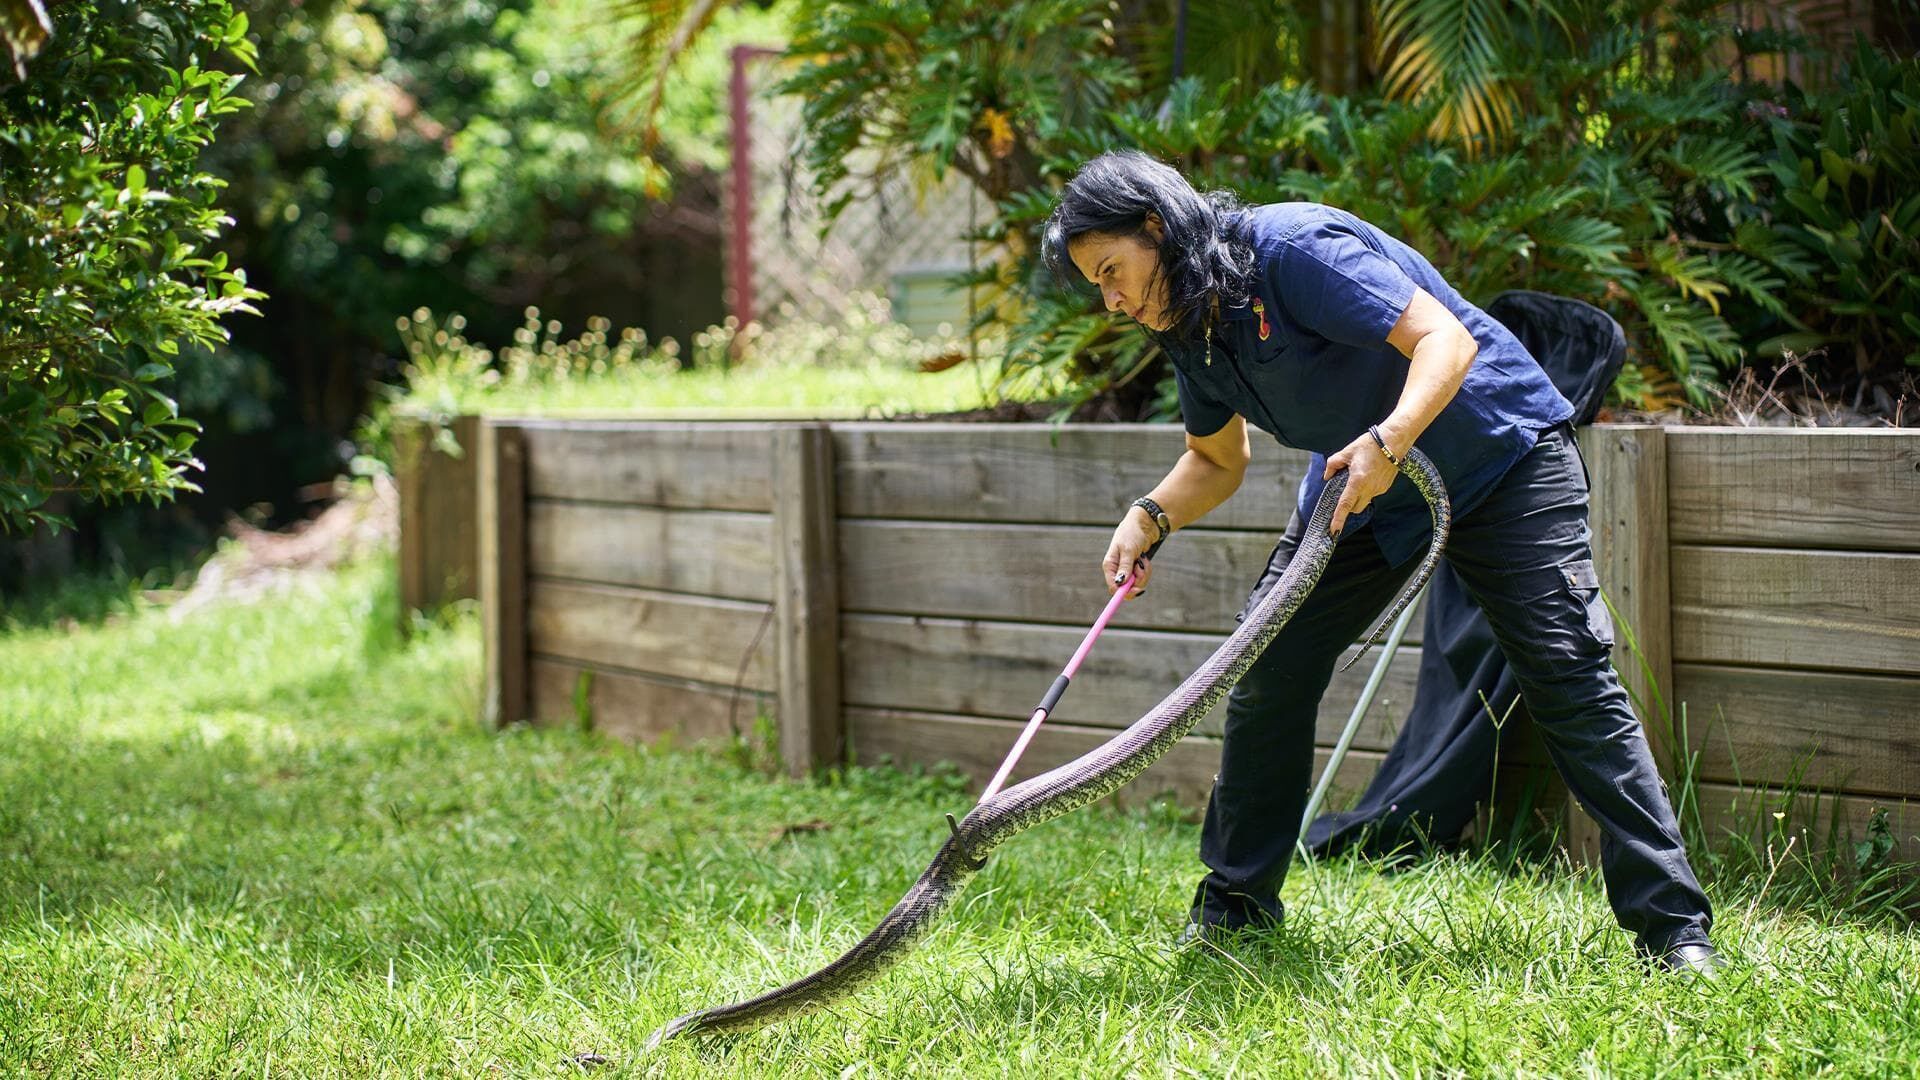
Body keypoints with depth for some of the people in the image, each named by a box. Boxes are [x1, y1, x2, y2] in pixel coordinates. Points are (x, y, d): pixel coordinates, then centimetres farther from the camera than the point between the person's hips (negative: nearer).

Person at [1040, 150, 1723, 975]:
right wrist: (1151, 516, -5)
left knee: (1569, 677, -15)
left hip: (1502, 457, -8)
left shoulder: (1295, 248, -27)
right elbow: (1218, 459, 15)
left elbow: (1445, 340, -32)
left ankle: (1672, 927, -14)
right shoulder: (1190, 330, -1)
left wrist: (1386, 442, -47)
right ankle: (1234, 907, 15)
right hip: (1360, 485, 8)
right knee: (1268, 668, 0)